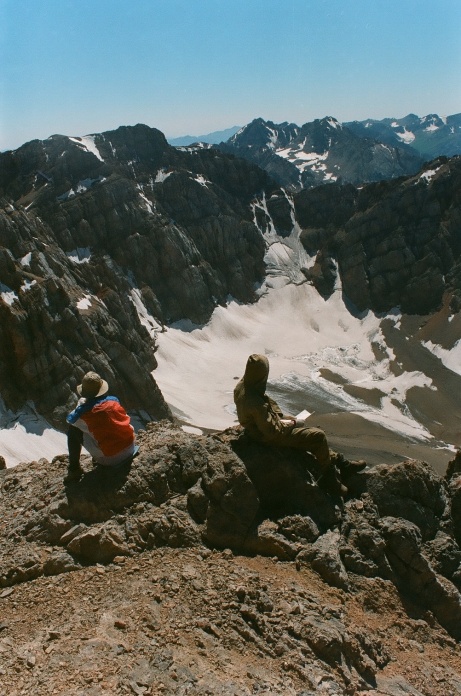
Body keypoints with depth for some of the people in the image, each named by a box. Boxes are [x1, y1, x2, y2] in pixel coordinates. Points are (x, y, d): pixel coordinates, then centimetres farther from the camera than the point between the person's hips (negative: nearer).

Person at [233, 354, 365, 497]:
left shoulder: (242, 386, -10)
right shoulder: (255, 403, -38)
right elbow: (272, 430, -28)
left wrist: (281, 418, 1)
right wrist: (287, 424, -11)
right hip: (272, 437, -10)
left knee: (309, 430, 18)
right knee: (318, 436, -8)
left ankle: (341, 463, 28)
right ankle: (328, 478, 12)